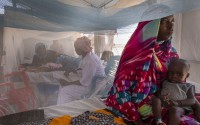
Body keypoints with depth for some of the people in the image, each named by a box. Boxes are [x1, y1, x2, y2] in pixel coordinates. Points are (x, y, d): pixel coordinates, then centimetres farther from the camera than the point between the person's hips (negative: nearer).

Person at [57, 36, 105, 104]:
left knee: (64, 90, -10)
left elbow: (84, 82, -25)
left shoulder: (90, 61, -30)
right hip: (89, 81, 9)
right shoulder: (85, 56, -1)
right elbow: (82, 70, 14)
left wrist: (67, 83, -16)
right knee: (63, 87, 3)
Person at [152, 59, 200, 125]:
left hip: (180, 107, -3)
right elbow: (158, 93, 13)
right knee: (155, 99, -24)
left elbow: (192, 100, 0)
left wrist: (178, 103, -17)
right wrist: (160, 96, -13)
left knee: (175, 110, -36)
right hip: (163, 105, 4)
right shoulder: (165, 83, 23)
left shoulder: (188, 86, 15)